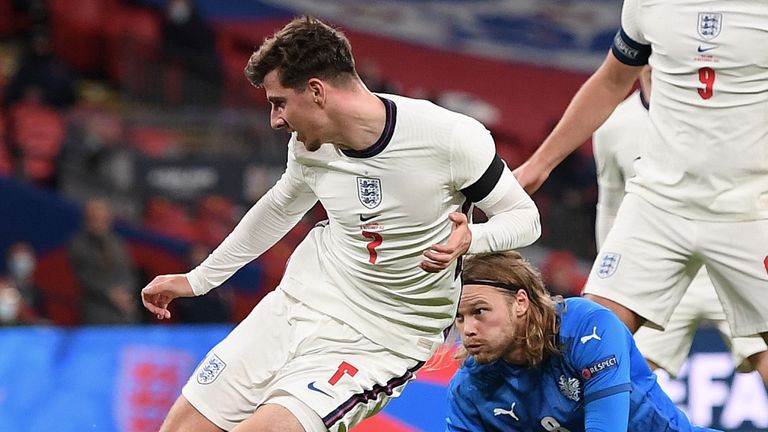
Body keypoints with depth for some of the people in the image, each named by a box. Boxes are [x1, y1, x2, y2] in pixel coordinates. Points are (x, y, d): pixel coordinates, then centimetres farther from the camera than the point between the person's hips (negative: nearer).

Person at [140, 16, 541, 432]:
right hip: (298, 302, 6)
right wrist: (196, 280, 25)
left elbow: (523, 216, -10)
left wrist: (469, 239, -32)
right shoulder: (310, 146, -2)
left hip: (377, 344, -6)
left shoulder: (451, 137, -21)